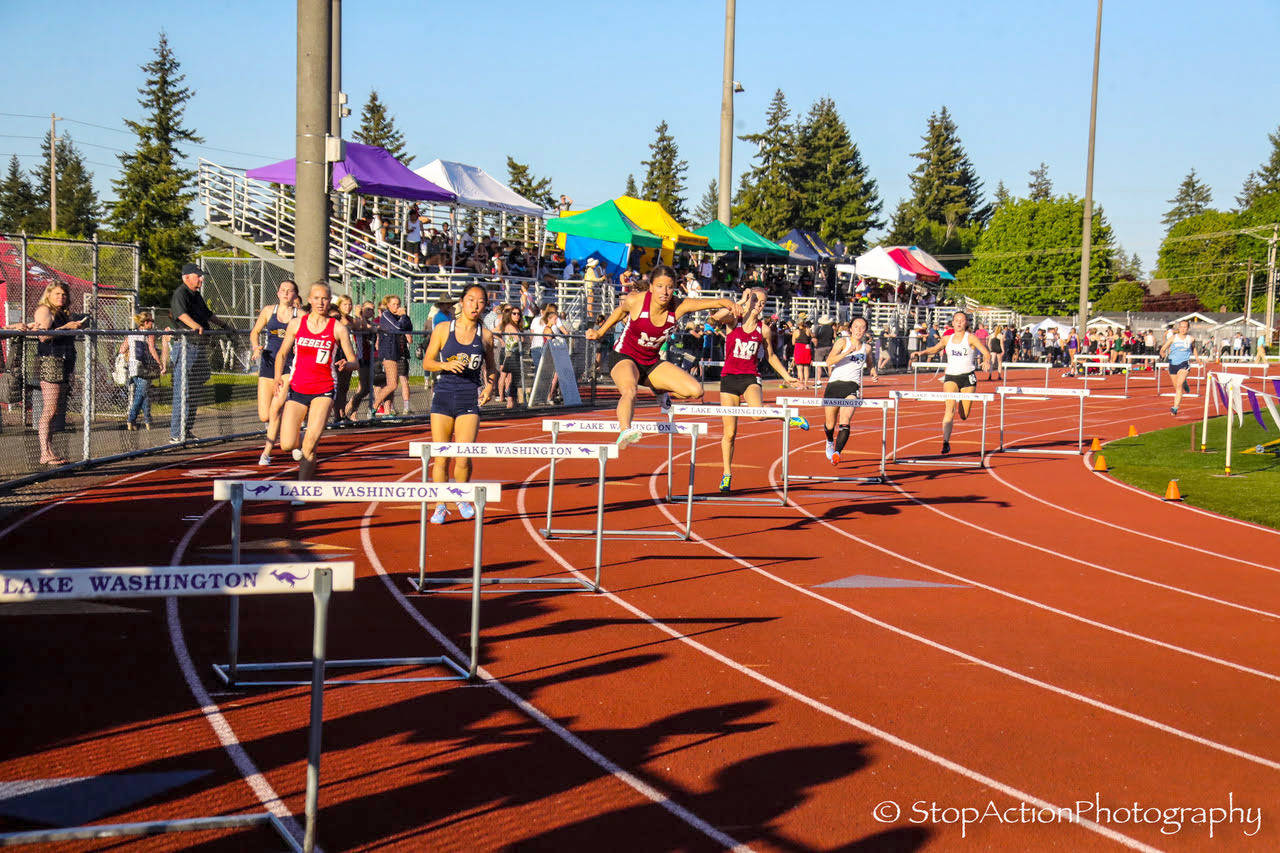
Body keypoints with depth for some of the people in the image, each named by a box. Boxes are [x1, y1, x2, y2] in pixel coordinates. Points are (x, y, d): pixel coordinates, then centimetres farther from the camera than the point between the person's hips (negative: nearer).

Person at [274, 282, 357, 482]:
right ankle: (300, 440, 32)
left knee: (311, 440, -18)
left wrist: (345, 364, -21)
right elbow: (282, 353, 15)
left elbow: (354, 361, 2)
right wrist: (278, 376, -1)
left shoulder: (338, 328, 0)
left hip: (324, 390, -2)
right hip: (297, 388, 2)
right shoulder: (296, 324, 5)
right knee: (287, 445, -5)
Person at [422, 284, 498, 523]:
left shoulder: (485, 335, 5)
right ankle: (440, 506, 17)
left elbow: (491, 366, 20)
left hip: (470, 398, 0)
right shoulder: (443, 329, 1)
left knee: (463, 457, -7)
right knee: (440, 457, 2)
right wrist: (446, 365, -13)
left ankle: (462, 498, 20)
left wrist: (490, 385, 2)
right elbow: (427, 362, 5)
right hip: (444, 395, 0)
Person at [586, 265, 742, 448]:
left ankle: (661, 391, 21)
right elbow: (621, 311, 4)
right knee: (629, 391, -39)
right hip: (624, 358, -4)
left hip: (651, 363, 4)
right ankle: (624, 431, -60)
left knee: (695, 391, -9)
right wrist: (599, 332, 14)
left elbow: (711, 303, -22)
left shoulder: (678, 307, -15)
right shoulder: (635, 300, -19)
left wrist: (728, 304, -43)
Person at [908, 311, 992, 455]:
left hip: (967, 377, -1)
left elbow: (986, 353, -8)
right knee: (949, 408, -20)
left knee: (964, 416, 6)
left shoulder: (971, 337, -1)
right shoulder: (947, 338, 9)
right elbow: (935, 349, 27)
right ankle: (946, 442, -23)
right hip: (950, 377, 1)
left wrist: (987, 361, -30)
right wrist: (922, 352, 8)